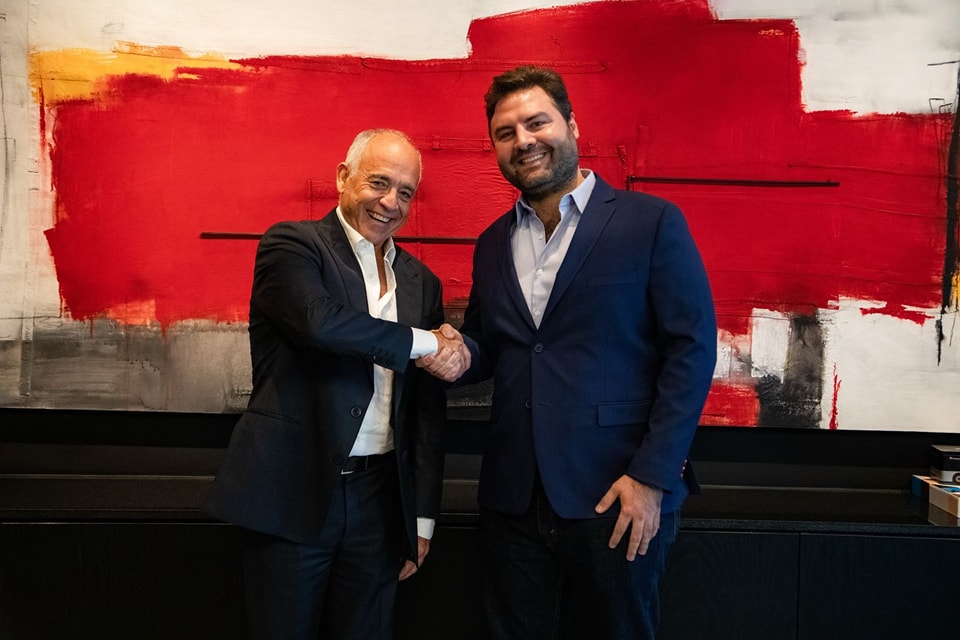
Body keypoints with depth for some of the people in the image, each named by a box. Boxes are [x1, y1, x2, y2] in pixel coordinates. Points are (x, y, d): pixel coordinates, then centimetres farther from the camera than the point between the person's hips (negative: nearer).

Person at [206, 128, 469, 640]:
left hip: (379, 501, 5)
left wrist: (422, 518, 9)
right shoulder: (291, 245, -3)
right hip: (292, 495, -4)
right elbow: (321, 321, -25)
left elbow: (427, 408, 11)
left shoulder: (421, 283, 10)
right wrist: (424, 342, -12)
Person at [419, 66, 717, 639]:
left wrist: (652, 476, -13)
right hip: (512, 501, 5)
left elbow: (692, 348, -8)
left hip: (618, 501, -4)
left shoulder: (651, 222, -5)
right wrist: (457, 356, -5)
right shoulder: (494, 244, 11)